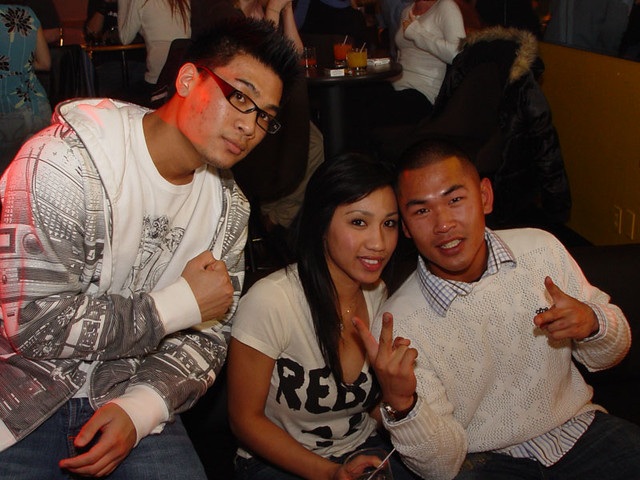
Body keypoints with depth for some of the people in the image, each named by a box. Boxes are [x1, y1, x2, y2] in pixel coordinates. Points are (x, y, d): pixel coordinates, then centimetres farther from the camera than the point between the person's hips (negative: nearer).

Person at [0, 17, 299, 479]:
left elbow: (208, 335, 3)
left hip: (131, 399, 4)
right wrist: (180, 304, -17)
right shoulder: (66, 162, -18)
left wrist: (139, 408, -15)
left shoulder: (229, 206, 1)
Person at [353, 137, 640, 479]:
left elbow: (609, 355, 7)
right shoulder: (397, 328, -17)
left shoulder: (542, 250, -5)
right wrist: (400, 404, -33)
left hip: (579, 427, 5)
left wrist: (592, 322, -16)